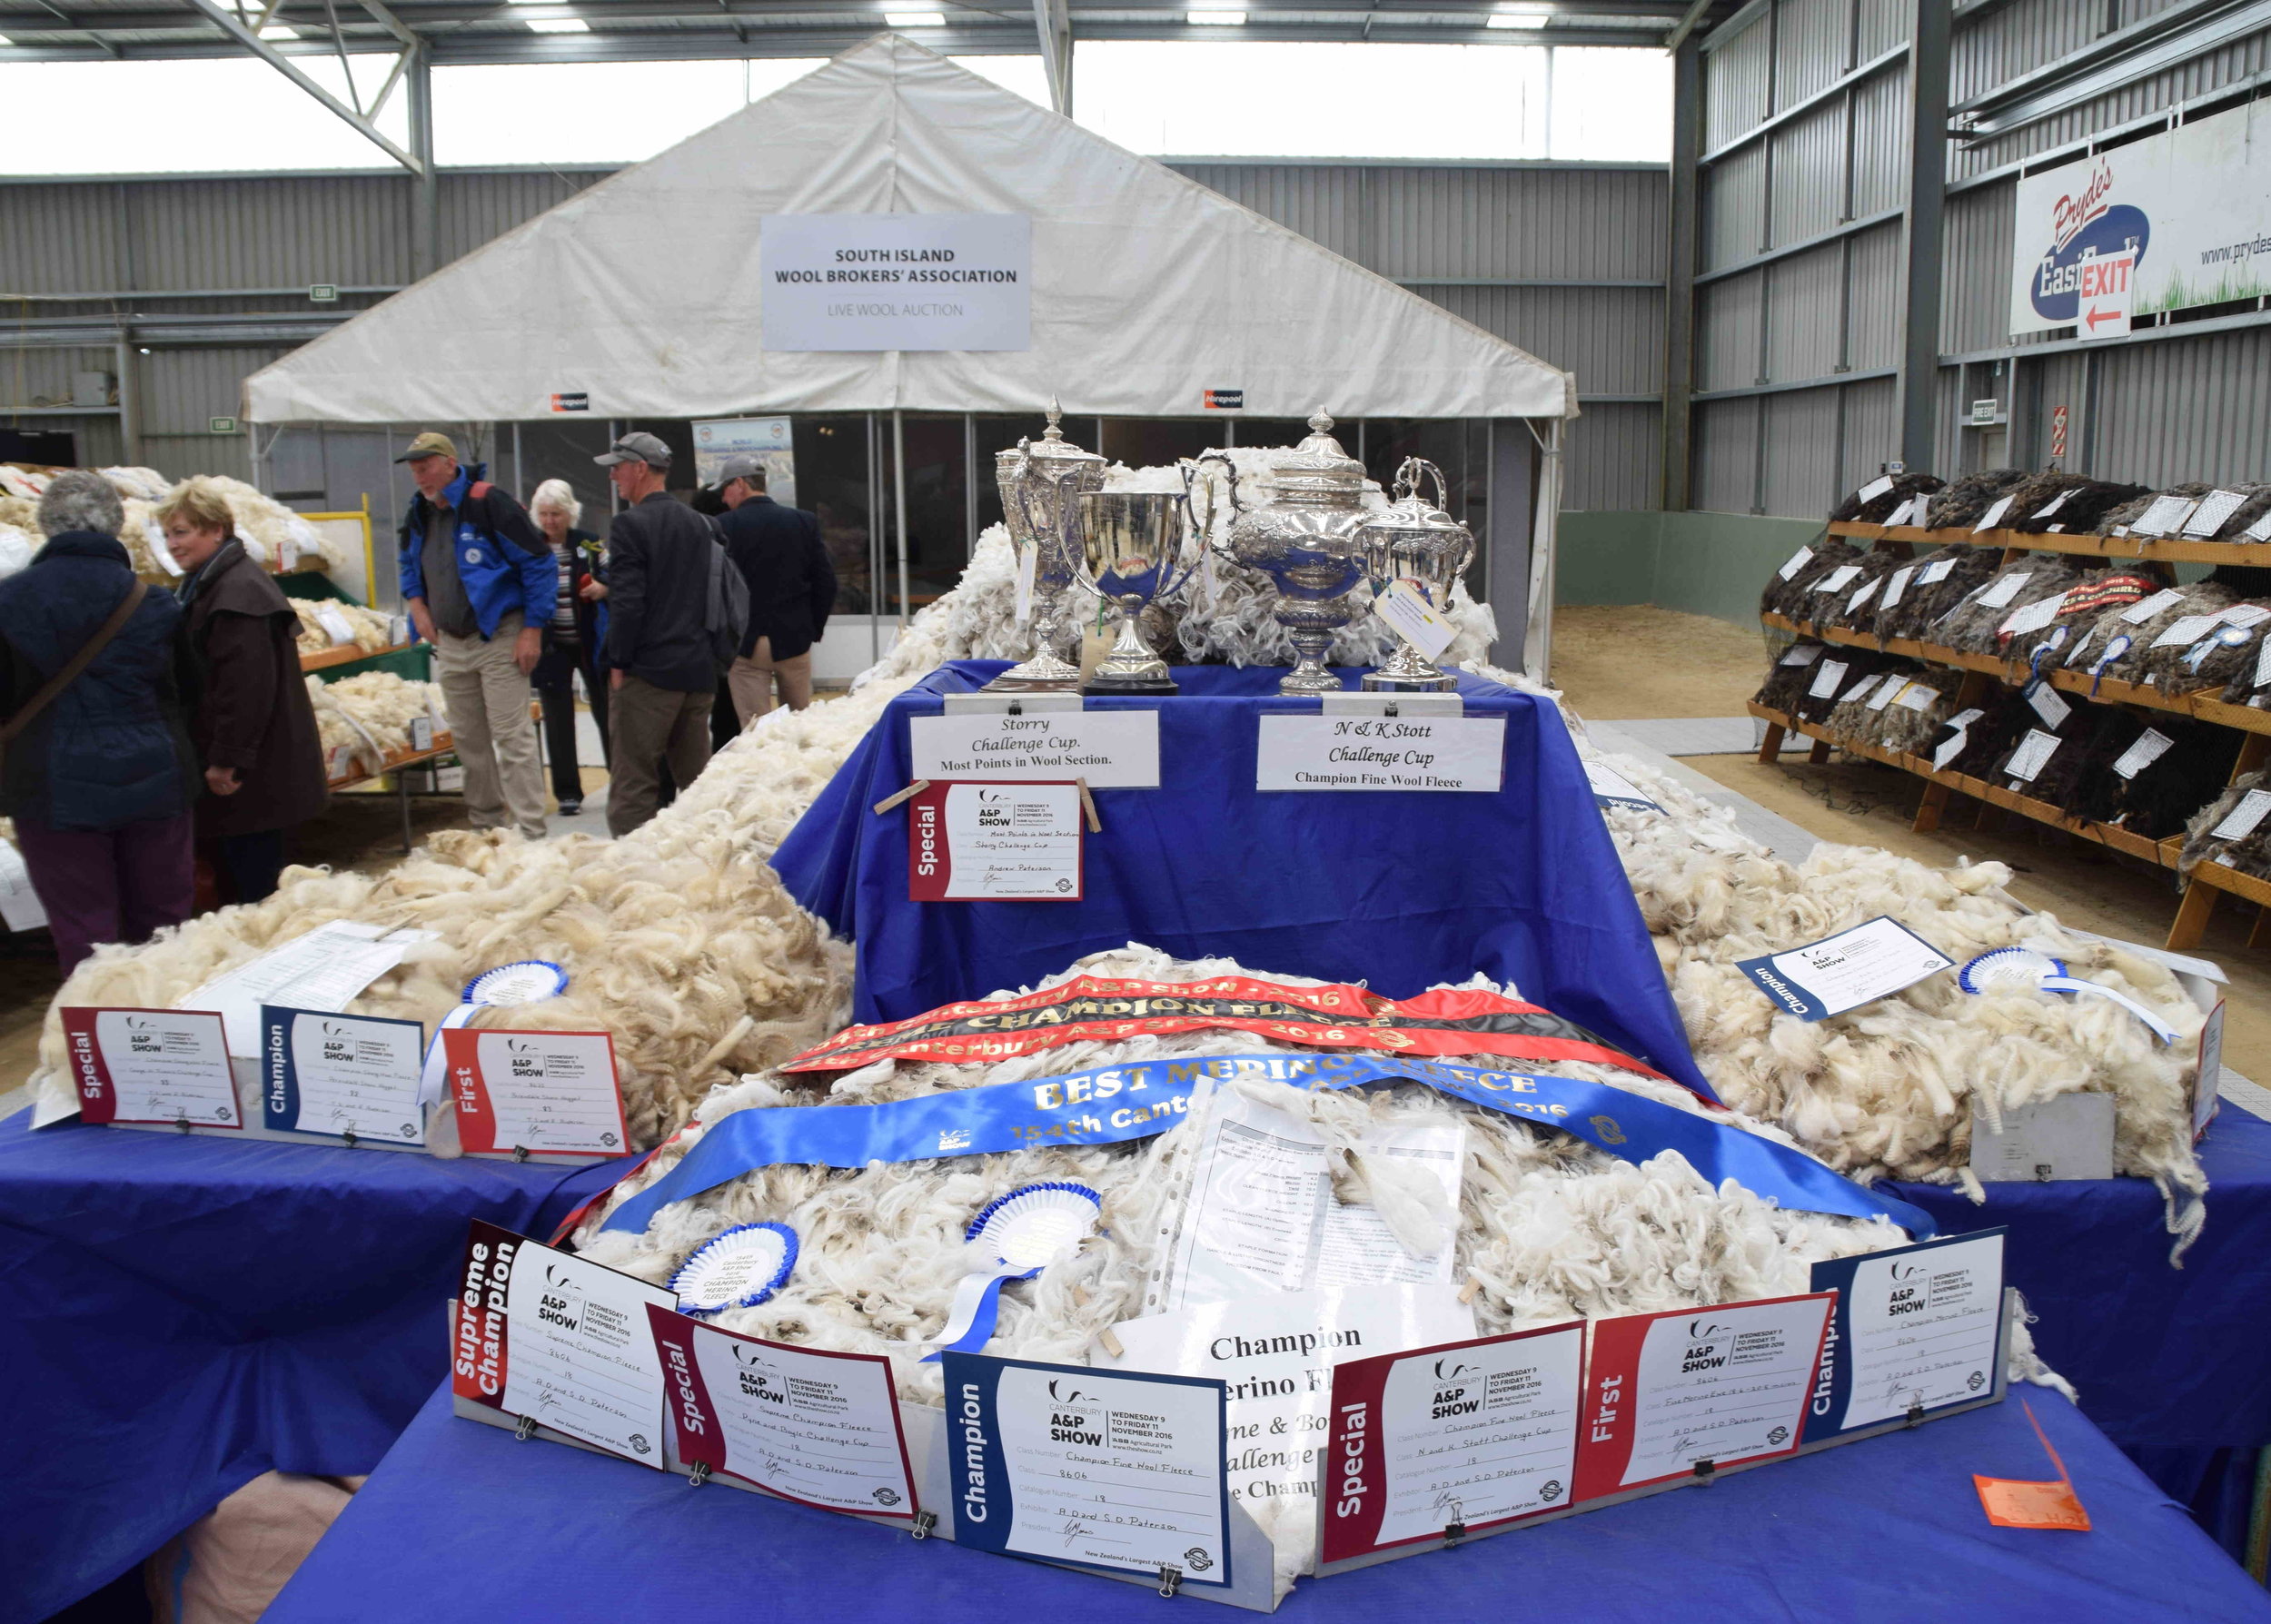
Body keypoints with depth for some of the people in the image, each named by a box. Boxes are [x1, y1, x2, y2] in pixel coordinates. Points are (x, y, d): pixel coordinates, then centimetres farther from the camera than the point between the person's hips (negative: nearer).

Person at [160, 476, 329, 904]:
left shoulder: (239, 591, -19)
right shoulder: (202, 585, 16)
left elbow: (247, 687, -25)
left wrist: (228, 758, -24)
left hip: (252, 773, -11)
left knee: (251, 876, -4)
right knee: (225, 858, 16)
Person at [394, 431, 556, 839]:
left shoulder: (489, 503, -14)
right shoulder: (418, 514, 9)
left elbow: (539, 564, -14)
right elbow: (410, 563, 29)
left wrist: (532, 630, -16)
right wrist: (416, 603, 10)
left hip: (498, 638, -7)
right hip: (450, 642, 8)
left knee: (511, 737, -9)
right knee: (468, 740, 13)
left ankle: (530, 832, -7)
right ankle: (485, 824, 24)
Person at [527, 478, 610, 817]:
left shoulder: (588, 544, 0)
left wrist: (603, 589, -15)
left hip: (591, 643, 0)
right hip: (552, 646, 0)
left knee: (606, 712, 7)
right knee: (558, 721, 3)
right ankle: (568, 793, 12)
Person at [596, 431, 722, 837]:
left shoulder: (630, 524, -10)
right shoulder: (699, 523, 12)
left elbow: (627, 602, -17)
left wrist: (618, 663, -9)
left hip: (649, 670, -7)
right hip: (698, 668, 7)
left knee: (633, 781, -3)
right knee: (696, 776, 14)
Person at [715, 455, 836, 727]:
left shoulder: (724, 526, -9)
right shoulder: (804, 521, 1)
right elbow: (826, 582, 0)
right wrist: (813, 630, 10)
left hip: (745, 644, -3)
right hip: (794, 641, 3)